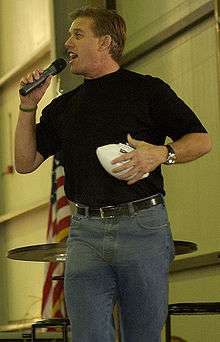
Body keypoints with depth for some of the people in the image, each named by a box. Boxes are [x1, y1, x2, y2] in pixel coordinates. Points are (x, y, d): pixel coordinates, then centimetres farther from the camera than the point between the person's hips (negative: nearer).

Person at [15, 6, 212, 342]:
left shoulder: (147, 90, 4)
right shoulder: (63, 107, 18)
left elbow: (202, 140, 2)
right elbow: (25, 162, 18)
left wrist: (160, 154, -16)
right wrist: (28, 106, 8)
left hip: (143, 226, -3)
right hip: (85, 233, 3)